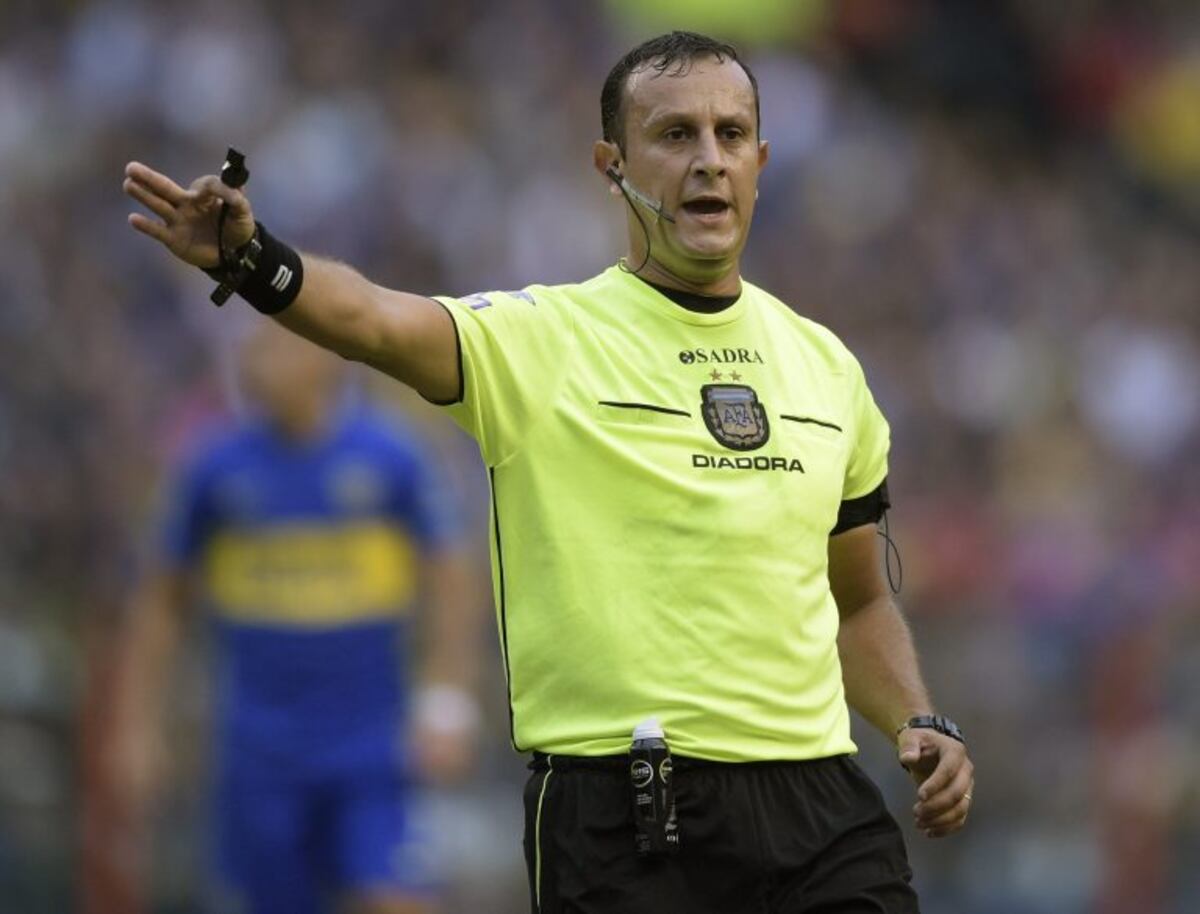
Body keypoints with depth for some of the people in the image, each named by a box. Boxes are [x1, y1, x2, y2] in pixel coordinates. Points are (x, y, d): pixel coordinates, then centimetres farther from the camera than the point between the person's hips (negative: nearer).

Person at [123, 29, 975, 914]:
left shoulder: (827, 366, 13)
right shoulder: (542, 337, -4)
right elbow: (377, 322, -25)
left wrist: (920, 723, 5)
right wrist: (253, 259, -44)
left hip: (824, 815, 4)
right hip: (624, 828, -4)